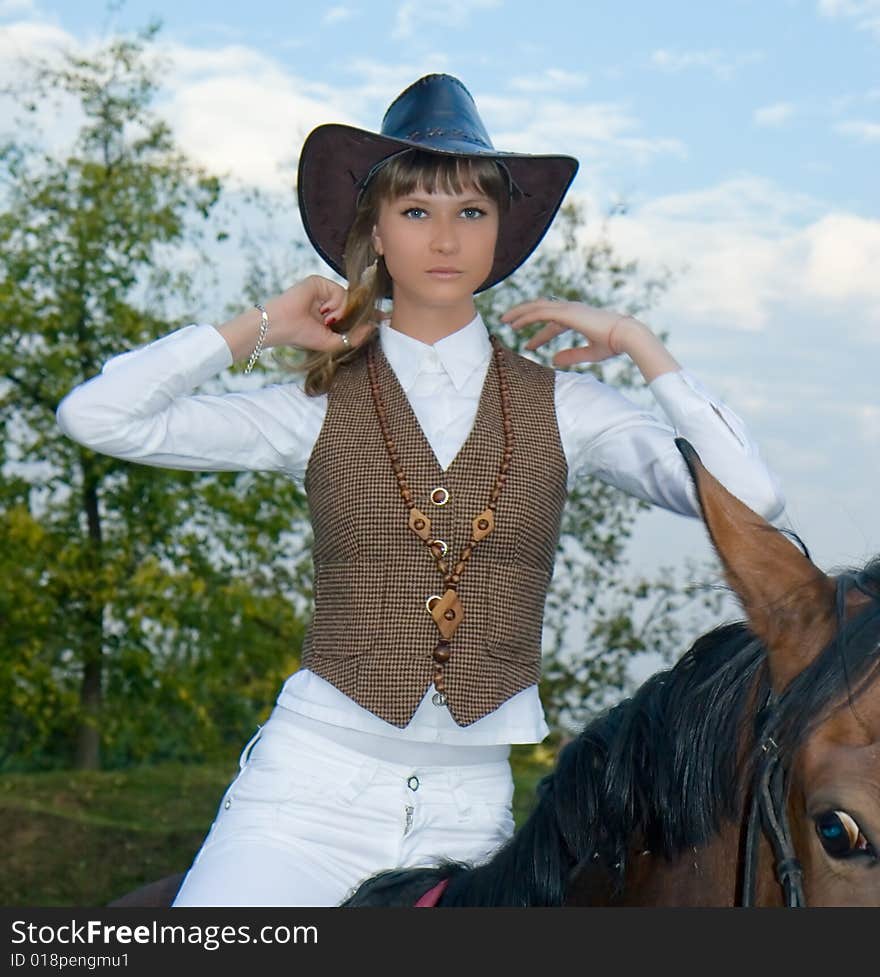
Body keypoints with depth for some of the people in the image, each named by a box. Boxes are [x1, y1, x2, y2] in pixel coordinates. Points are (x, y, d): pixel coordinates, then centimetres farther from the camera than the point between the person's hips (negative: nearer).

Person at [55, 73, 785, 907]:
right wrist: (259, 328, 1)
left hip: (472, 801, 2)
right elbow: (94, 417, -5)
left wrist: (637, 345, -1)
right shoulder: (320, 410, 4)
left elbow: (750, 499, -6)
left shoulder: (558, 405, 6)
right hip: (315, 776, -1)